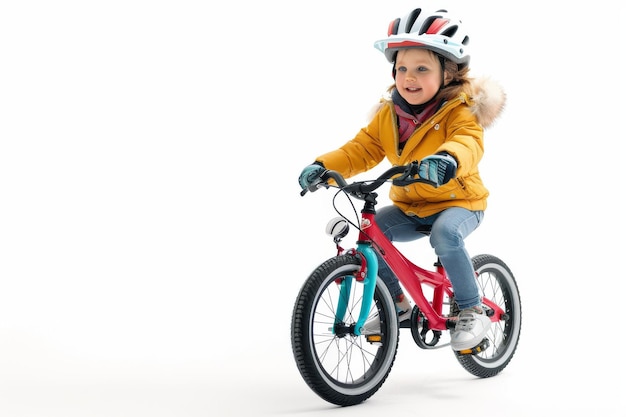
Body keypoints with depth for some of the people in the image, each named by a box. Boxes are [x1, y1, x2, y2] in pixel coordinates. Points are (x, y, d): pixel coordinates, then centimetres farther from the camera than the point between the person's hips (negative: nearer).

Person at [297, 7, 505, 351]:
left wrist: (449, 158, -63)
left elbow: (470, 141, -38)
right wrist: (324, 166, -21)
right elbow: (362, 149, -2)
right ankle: (397, 305, 6)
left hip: (459, 201, -6)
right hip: (410, 206, 6)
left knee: (445, 234, -36)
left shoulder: (459, 110, -18)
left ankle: (472, 312, -17)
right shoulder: (389, 114, 0)